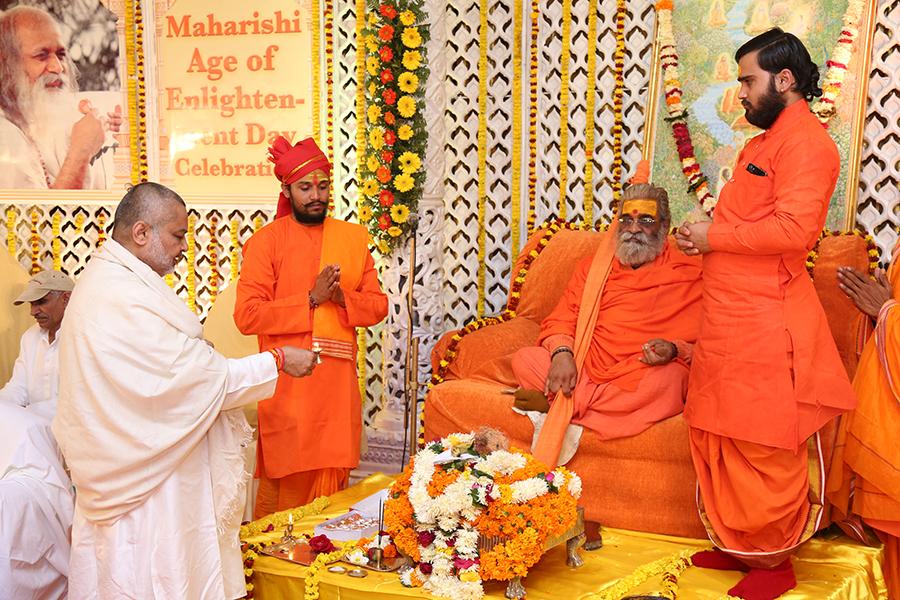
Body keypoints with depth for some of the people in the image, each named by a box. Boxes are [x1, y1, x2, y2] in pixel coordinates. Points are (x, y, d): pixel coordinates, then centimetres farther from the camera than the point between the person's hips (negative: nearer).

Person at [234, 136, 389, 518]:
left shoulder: (354, 237, 12)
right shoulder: (265, 241, 0)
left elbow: (378, 305, 11)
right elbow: (246, 315, -9)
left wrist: (343, 298, -10)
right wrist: (311, 299, -14)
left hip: (339, 382, 4)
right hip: (287, 384, -3)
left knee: (334, 480, 7)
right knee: (286, 489, -1)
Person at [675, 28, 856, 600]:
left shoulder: (807, 142, -12)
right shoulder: (764, 141, 19)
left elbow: (793, 228, -24)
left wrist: (714, 236, -14)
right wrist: (706, 234, 7)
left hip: (766, 323, -10)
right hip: (730, 318, 10)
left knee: (764, 451, 0)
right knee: (716, 438, 15)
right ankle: (736, 546, 29)